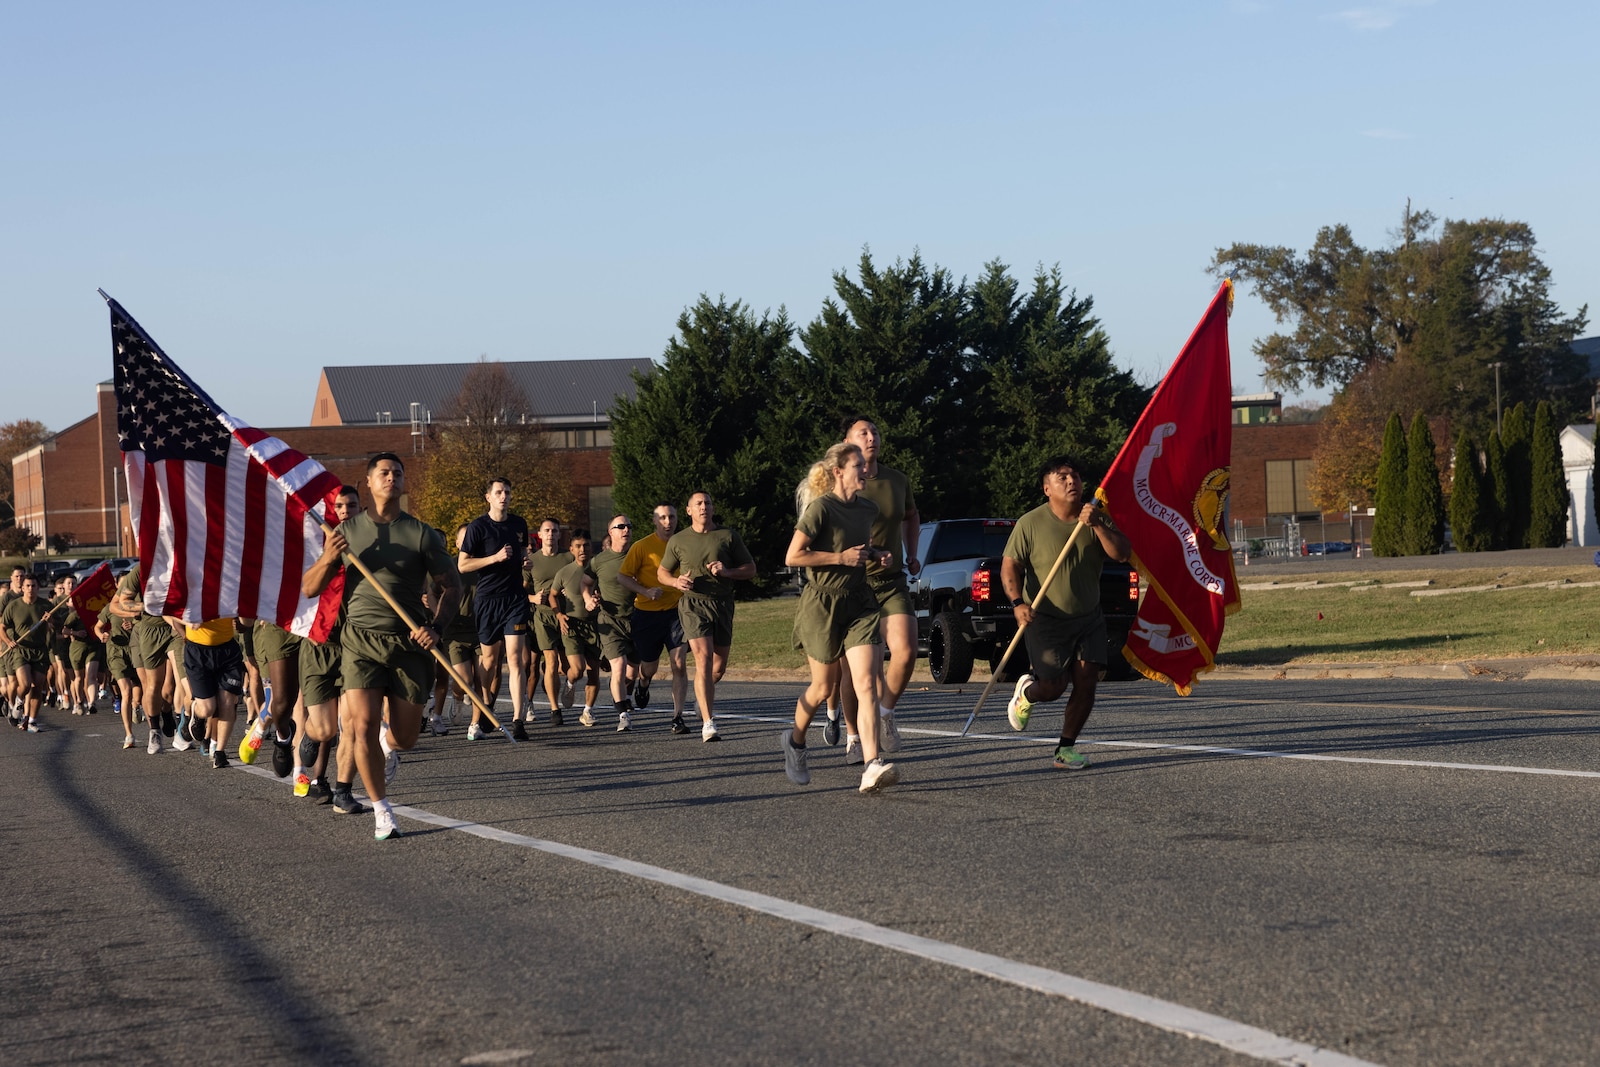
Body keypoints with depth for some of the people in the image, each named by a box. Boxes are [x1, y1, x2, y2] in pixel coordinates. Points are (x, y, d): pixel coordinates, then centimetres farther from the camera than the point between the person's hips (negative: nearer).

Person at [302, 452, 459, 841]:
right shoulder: (347, 531, 6)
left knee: (405, 737, 4)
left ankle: (388, 744, 43)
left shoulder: (421, 533, 2)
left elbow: (452, 586, 8)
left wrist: (435, 627, -8)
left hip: (408, 643, 0)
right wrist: (327, 559, -13)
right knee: (363, 727, -14)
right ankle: (382, 811, 1)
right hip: (360, 639, 0)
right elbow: (309, 589, 7)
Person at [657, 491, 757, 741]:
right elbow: (662, 573, 17)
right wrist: (676, 581, -6)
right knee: (704, 659, -18)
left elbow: (750, 569, 8)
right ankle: (708, 723, -23)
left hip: (723, 604, 2)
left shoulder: (728, 536, 6)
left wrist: (727, 572, -12)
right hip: (693, 604, -2)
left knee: (719, 666, 11)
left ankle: (703, 696, 46)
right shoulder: (678, 541, 6)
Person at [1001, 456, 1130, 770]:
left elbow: (1122, 553, -8)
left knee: (1086, 682, -6)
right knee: (1053, 688, -8)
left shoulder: (1097, 518, 2)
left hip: (1089, 619, 4)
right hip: (1046, 621, -4)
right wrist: (1018, 602, -24)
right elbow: (1009, 566, -8)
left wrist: (1098, 525, -23)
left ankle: (1066, 748, 9)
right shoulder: (1030, 524, -8)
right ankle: (1026, 691, 29)